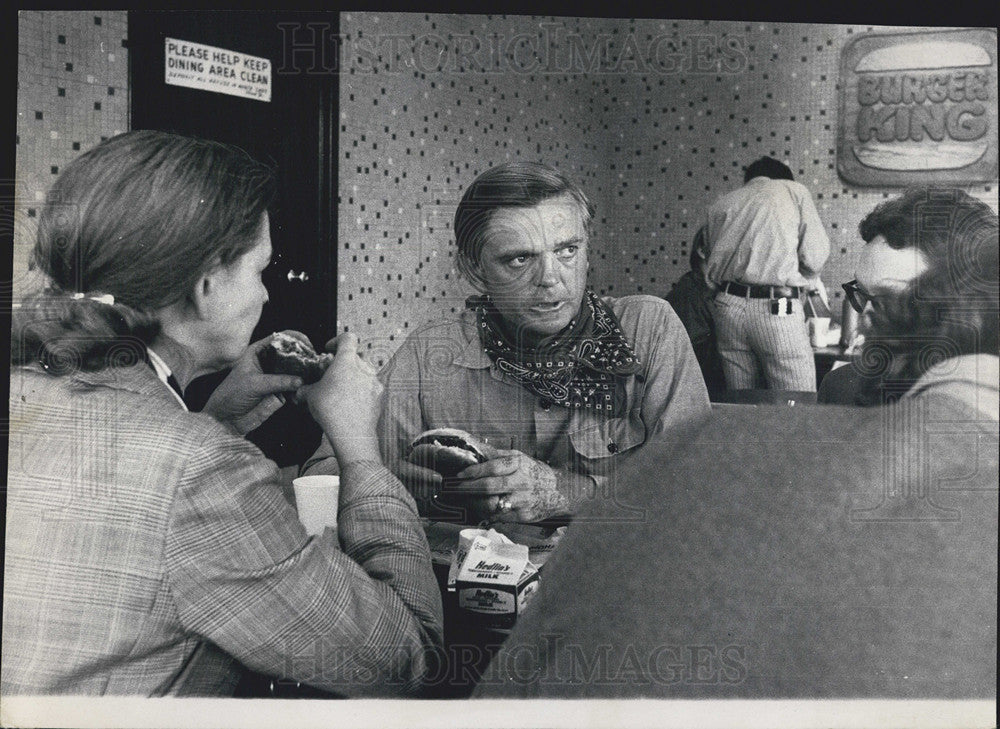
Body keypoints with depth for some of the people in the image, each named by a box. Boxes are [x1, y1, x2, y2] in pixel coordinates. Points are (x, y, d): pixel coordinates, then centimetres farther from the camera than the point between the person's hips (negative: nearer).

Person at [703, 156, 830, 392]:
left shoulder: (720, 204, 19)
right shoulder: (793, 190, 10)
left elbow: (713, 267, 10)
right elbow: (814, 255, 1)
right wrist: (802, 283, 18)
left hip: (728, 306, 5)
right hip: (778, 308, -4)